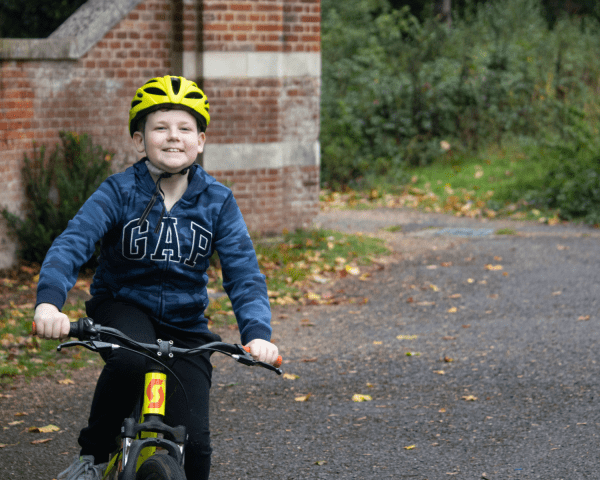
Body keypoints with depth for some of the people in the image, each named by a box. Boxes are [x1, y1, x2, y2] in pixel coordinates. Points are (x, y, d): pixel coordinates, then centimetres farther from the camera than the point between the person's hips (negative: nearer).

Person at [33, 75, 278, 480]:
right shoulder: (119, 192, -12)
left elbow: (243, 271, -13)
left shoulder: (217, 201, -7)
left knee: (193, 442, -12)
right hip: (123, 307, -2)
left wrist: (257, 332, -32)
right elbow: (72, 244, -25)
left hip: (185, 325, 2)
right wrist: (49, 301, -45)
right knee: (129, 361, -37)